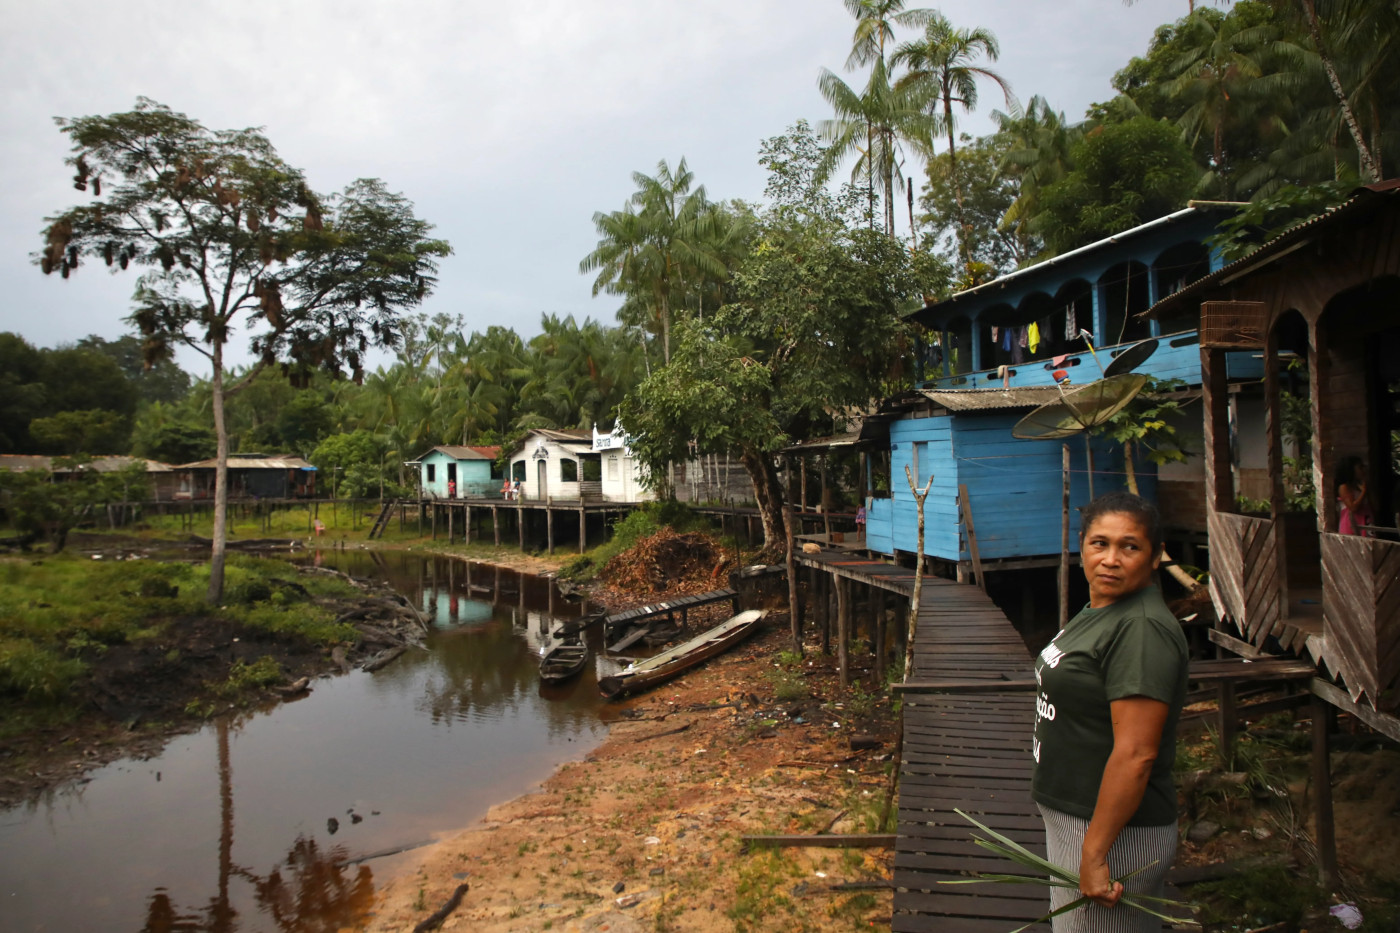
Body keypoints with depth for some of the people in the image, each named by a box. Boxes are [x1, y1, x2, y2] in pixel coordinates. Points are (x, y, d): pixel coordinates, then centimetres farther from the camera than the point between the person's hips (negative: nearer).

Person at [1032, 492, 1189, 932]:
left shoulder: (1142, 630, -23)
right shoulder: (1099, 612, 8)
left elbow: (1135, 754, -27)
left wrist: (1094, 854, -24)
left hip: (1112, 830, -9)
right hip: (1071, 816, 10)